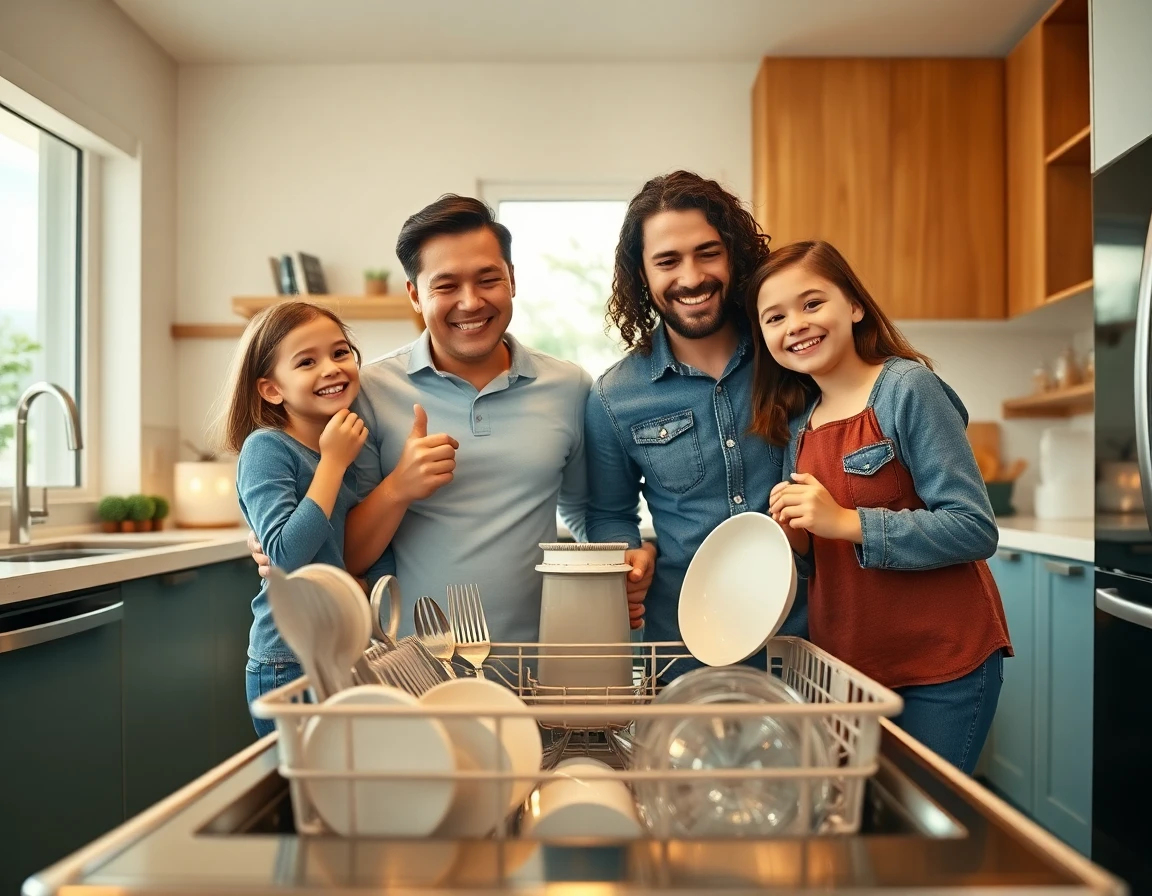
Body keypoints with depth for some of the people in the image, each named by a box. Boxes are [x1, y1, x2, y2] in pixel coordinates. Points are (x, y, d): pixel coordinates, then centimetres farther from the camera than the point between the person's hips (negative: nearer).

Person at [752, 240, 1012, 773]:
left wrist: (846, 522, -25)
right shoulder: (795, 424, 7)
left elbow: (976, 529, -19)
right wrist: (795, 535, -8)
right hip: (845, 663, 6)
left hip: (941, 664, -5)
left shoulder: (908, 388, -12)